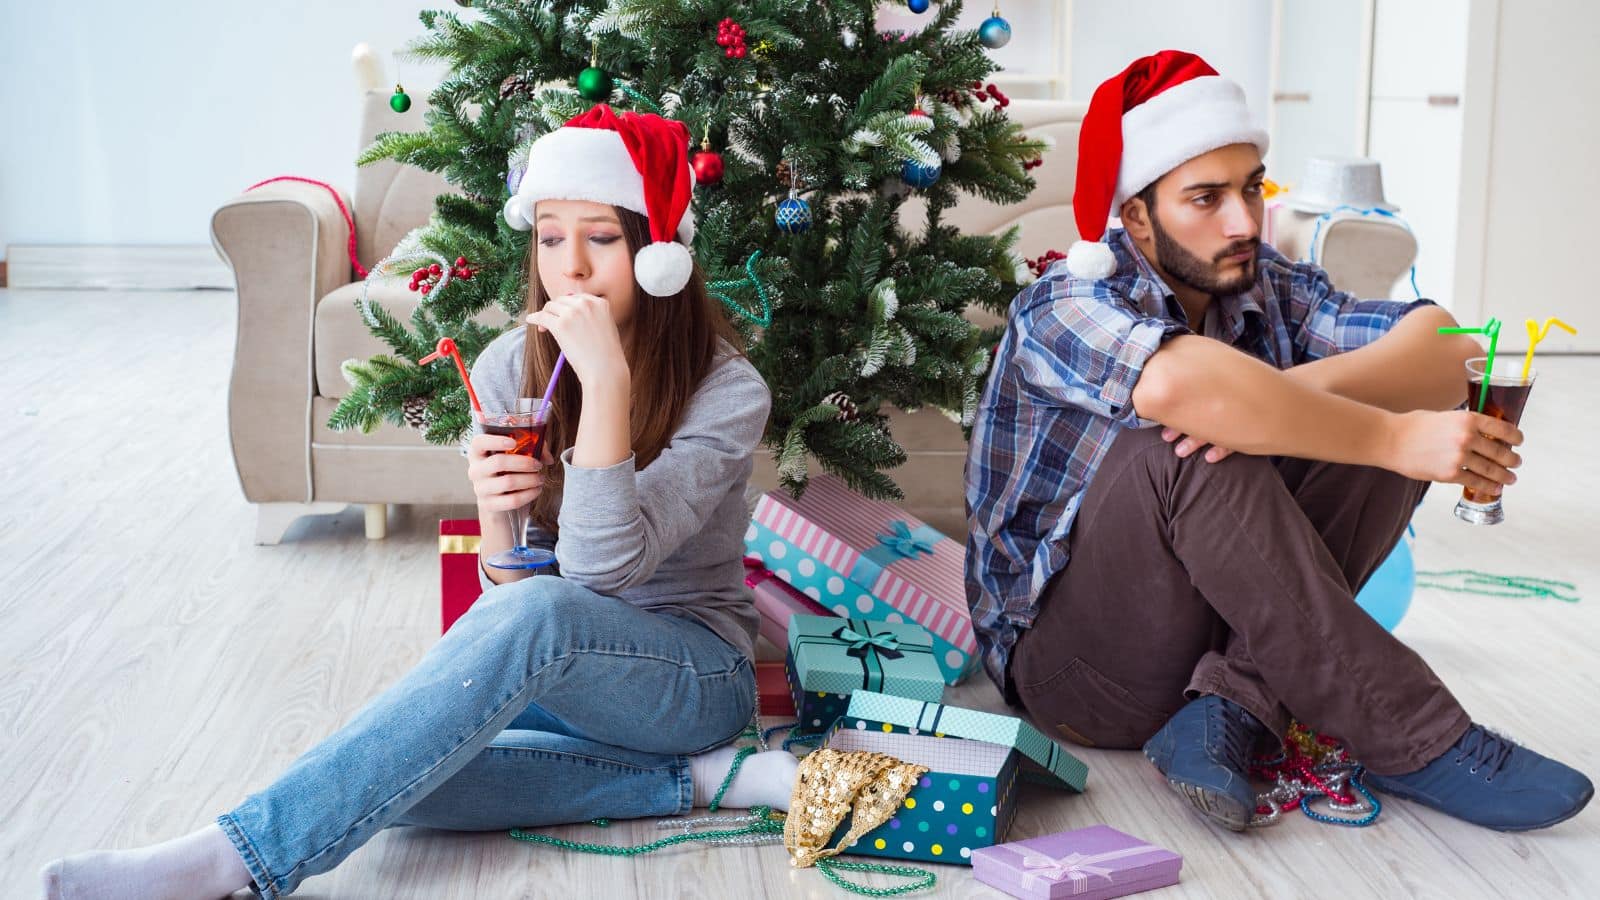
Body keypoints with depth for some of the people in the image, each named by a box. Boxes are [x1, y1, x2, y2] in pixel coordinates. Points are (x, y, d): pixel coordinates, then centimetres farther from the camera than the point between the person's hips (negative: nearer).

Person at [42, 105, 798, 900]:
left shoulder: (727, 391, -15)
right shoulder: (507, 369, -1)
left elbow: (601, 572, -25)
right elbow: (511, 581, 0)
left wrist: (606, 381, -34)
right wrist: (495, 514, -23)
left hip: (695, 677, -4)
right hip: (560, 671, 5)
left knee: (535, 617, -38)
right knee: (395, 766, -27)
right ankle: (694, 778, -14)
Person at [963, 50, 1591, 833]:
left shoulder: (1270, 289, 4)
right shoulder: (1066, 308, -15)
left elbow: (1446, 351, -11)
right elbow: (1177, 384, -39)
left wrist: (1289, 398, -29)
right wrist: (1394, 436, -33)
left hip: (1228, 638, 6)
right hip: (1067, 658, -6)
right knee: (1193, 452, -32)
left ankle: (1231, 710, -22)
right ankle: (1414, 742, -25)